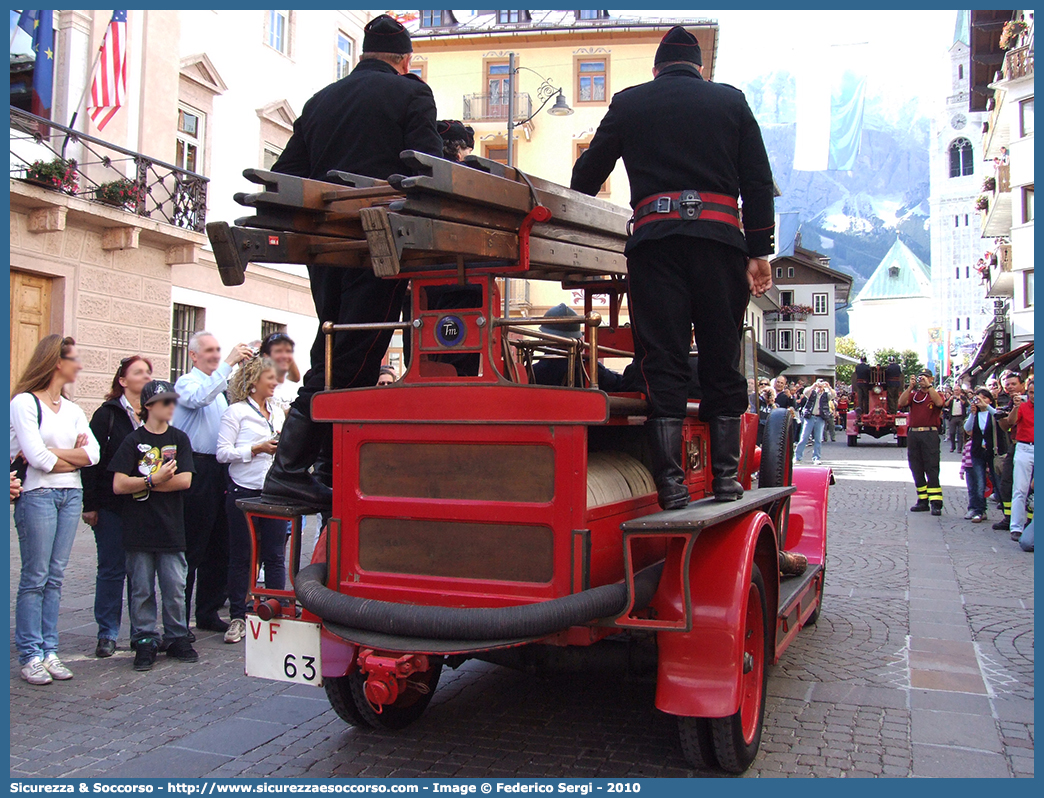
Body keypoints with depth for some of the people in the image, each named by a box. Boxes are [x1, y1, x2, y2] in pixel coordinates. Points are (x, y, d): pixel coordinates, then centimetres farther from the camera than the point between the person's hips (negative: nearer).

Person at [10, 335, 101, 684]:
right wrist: (74, 457, -2)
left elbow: (93, 453, 2)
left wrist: (51, 453, -8)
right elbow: (36, 457, -14)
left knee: (56, 576, 8)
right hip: (38, 495, -6)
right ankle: (30, 655, 6)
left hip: (71, 495, 6)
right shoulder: (24, 402, -5)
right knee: (35, 577, -2)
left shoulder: (72, 409, 14)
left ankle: (49, 650, 13)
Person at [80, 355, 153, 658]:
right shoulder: (108, 414, -2)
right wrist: (90, 504, -10)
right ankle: (107, 634, 14)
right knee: (112, 569, 4)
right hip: (113, 506, -3)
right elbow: (91, 459, -5)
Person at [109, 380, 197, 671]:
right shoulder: (133, 441, 0)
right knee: (142, 589, 5)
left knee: (175, 589, 5)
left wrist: (145, 483, -6)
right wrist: (155, 480, -13)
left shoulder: (179, 439, 7)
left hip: (171, 527, 2)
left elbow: (184, 481, -5)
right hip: (139, 529, -1)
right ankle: (145, 641, 15)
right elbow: (118, 485, -8)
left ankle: (176, 638, 17)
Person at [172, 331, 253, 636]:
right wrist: (229, 364, -27)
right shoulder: (186, 383, -2)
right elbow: (200, 398, -25)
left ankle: (208, 612, 21)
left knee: (218, 545, 11)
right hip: (195, 470, -8)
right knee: (191, 547, -6)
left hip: (219, 470, 8)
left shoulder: (220, 387, 21)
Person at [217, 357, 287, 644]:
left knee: (275, 556, 5)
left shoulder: (277, 412, 15)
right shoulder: (236, 411, -2)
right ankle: (238, 617, 14)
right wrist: (257, 449, -16)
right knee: (241, 557, 5)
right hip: (244, 492, -4)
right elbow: (223, 453, -9)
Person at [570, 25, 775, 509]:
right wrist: (759, 252, 12)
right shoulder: (730, 101, 17)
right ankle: (725, 476, 8)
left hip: (653, 237, 0)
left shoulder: (629, 104, 16)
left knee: (662, 361, -2)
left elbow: (587, 175, 18)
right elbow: (757, 182, 11)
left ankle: (670, 482, -7)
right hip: (719, 234, 1)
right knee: (721, 360, 7)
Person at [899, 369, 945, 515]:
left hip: (930, 433, -4)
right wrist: (911, 386, -8)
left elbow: (939, 403, -14)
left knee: (932, 469, -9)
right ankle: (922, 501, 13)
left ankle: (936, 503, -11)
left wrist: (929, 386, -12)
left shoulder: (935, 394, 9)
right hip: (913, 434, 4)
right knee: (916, 470, 6)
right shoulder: (913, 394, 16)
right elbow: (901, 403, -3)